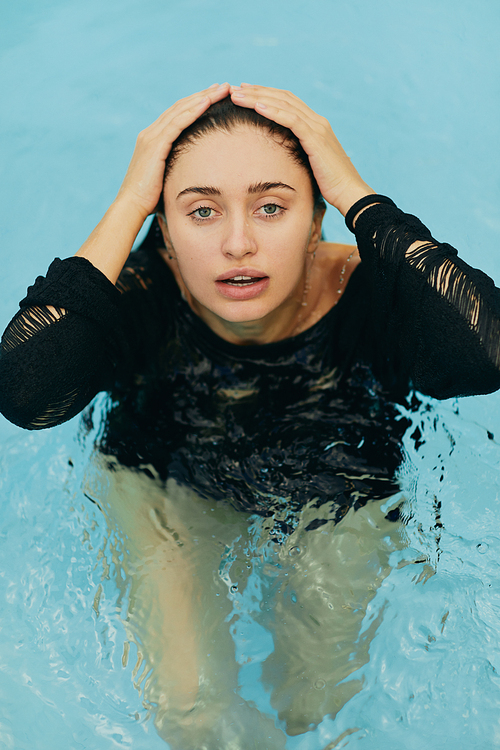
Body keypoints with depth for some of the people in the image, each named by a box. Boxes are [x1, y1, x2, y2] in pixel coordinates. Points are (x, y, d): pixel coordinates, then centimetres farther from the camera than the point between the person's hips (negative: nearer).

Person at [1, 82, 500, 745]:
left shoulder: (366, 296, -30)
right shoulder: (137, 300, -29)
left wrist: (355, 193, -43)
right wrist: (128, 204, -42)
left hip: (339, 513, 1)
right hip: (169, 488, 0)